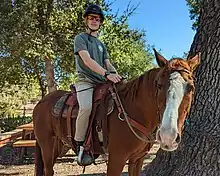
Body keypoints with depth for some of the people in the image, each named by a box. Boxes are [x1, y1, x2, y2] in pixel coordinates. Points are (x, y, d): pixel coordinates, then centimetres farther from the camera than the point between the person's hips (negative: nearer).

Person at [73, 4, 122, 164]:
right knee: (86, 107, -33)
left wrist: (116, 75, -6)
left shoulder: (101, 44, 26)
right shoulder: (80, 38, 5)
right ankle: (80, 146, -18)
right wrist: (106, 74, -25)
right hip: (86, 81, -7)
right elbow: (87, 60, -12)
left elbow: (108, 64, 17)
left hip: (101, 83, 7)